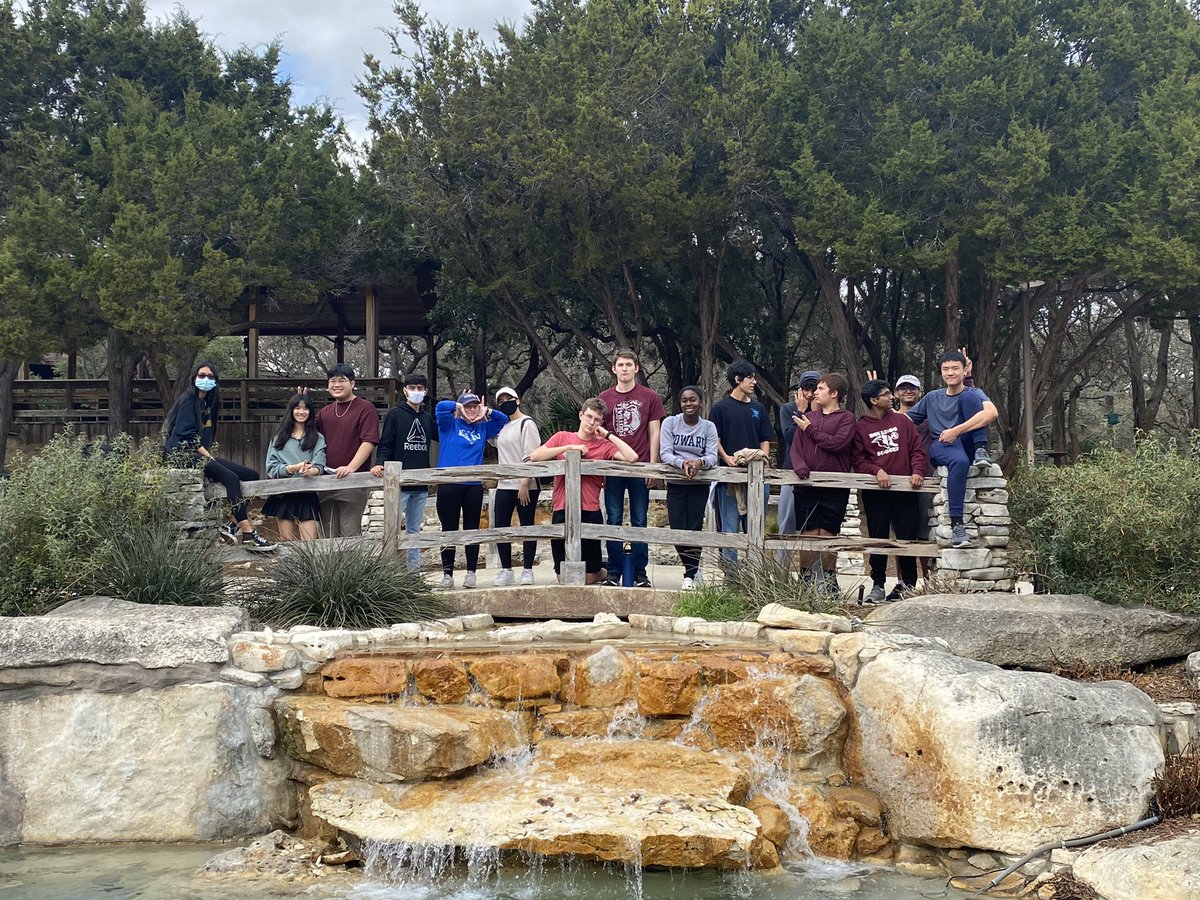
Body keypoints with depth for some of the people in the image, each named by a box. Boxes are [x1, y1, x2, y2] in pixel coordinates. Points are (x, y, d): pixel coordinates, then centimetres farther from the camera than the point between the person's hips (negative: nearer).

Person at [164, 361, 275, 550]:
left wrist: (209, 455, 7)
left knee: (252, 476, -5)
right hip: (184, 453, -9)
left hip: (201, 454, 9)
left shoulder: (209, 402, 19)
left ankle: (232, 525, -12)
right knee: (231, 477, -31)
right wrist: (208, 456, -14)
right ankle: (248, 534, -37)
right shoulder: (187, 400, -5)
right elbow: (187, 435, -13)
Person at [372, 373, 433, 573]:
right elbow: (385, 445, -6)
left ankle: (415, 571, 14)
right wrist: (379, 464, -21)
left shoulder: (427, 417, 14)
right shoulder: (395, 414, 0)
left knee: (414, 530, 10)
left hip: (421, 484, 5)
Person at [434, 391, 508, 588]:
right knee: (449, 530, 1)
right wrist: (458, 407, -1)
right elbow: (441, 407, -14)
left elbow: (504, 420, 22)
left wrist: (487, 411, 7)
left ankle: (471, 573, 13)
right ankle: (447, 574, 6)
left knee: (472, 530, 6)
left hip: (474, 486, 3)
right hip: (449, 485, -3)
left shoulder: (482, 429, 13)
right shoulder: (450, 425, 2)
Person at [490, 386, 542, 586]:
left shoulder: (527, 424, -5)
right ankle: (506, 570, 12)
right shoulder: (502, 426, 16)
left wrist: (525, 484, -19)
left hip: (525, 486, -7)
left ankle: (527, 570, 5)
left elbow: (531, 457, -11)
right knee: (500, 527, 3)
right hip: (504, 485, 7)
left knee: (527, 526, 0)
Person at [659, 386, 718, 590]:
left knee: (694, 529, -6)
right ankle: (694, 570, 21)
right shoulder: (670, 423, 2)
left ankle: (690, 575, 7)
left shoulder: (708, 427, 4)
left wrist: (699, 462, -29)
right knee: (678, 529, -2)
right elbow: (664, 453, -8)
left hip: (699, 485, 0)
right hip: (676, 484, 0)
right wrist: (682, 463, -27)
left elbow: (712, 457, -6)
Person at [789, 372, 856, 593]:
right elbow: (796, 447, 7)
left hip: (835, 487, -3)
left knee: (829, 535, 2)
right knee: (808, 534, 2)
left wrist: (811, 430, -5)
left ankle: (829, 581, 12)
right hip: (807, 486, 3)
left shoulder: (846, 418, 2)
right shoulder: (808, 417, 15)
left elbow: (839, 443, -14)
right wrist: (801, 467, -12)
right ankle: (807, 580, 10)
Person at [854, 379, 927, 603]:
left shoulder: (902, 420, 10)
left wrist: (917, 471, -11)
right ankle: (878, 585, 10)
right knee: (878, 538, 2)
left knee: (907, 537, 2)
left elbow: (917, 449, 6)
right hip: (875, 491, -1)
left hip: (905, 489, 1)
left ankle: (908, 584, 14)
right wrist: (877, 471, -19)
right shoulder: (860, 427, 4)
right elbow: (858, 460, -1)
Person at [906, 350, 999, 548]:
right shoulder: (932, 398, 22)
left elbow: (992, 413, -14)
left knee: (969, 397, -19)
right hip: (941, 448, 1)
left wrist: (956, 431, -22)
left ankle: (981, 451, -27)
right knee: (959, 461, -39)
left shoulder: (973, 393, 10)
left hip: (967, 444, -1)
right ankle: (956, 524, -47)